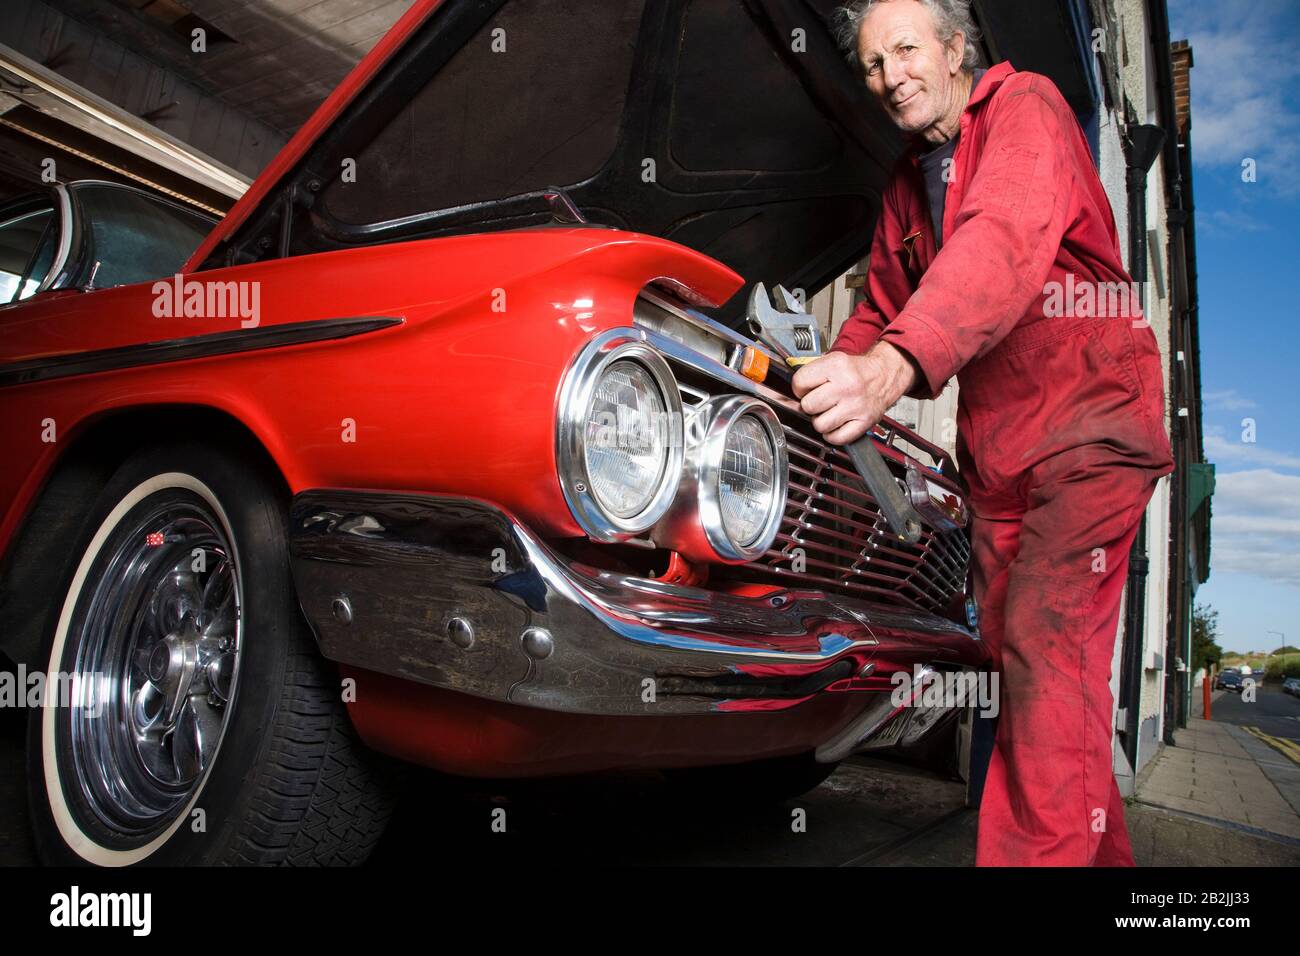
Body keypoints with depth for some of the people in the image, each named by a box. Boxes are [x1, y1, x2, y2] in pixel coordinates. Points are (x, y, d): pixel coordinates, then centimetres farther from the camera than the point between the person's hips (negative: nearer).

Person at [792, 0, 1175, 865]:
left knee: (1049, 649, -18)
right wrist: (822, 386, 6)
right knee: (1012, 652, 9)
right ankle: (1103, 849, 25)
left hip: (1089, 424, -7)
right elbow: (880, 312, 24)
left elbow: (1007, 240, -30)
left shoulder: (1025, 106, -9)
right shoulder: (905, 189, 15)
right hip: (996, 452, 8)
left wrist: (895, 367, -45)